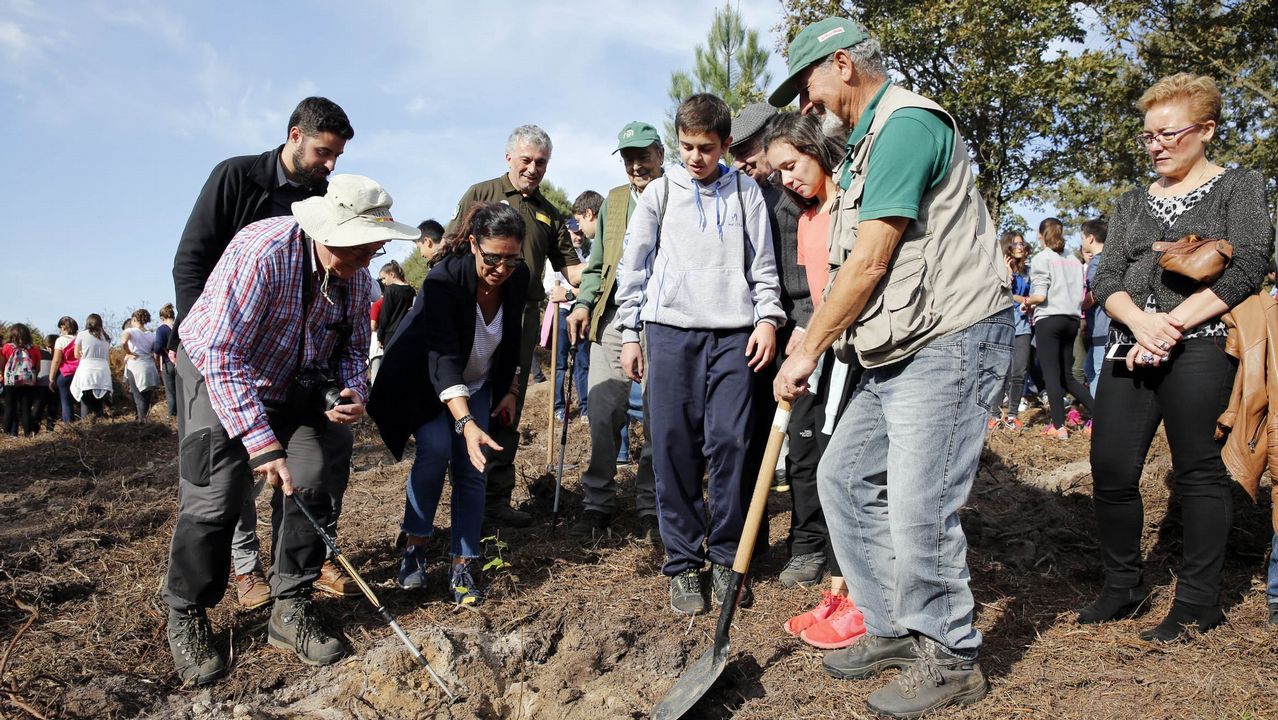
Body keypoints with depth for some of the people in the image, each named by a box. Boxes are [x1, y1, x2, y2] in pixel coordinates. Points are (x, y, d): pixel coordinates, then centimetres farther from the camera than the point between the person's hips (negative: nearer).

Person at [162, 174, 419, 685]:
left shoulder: (355, 276, -11)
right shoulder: (262, 252, -32)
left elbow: (353, 346, 3)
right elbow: (223, 358, -33)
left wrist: (352, 391, -20)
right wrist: (261, 442, -37)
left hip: (293, 385, 6)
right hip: (217, 373, -5)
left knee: (316, 479, -7)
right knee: (215, 494, -14)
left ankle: (290, 609, 6)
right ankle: (185, 618, 8)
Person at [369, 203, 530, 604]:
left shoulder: (518, 279, -16)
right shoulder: (444, 281, -32)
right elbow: (443, 359, -40)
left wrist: (510, 390, 6)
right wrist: (466, 424, -50)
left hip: (476, 384, 4)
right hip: (424, 382, -4)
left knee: (471, 469, -6)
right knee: (436, 447, -24)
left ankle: (462, 566, 1)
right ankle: (415, 544, -6)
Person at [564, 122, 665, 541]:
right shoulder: (613, 200, 19)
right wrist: (583, 303, 5)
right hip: (612, 318, 4)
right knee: (603, 413, 0)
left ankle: (649, 509, 13)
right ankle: (598, 504, 11)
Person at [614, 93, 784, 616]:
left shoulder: (747, 193, 13)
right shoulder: (659, 192, 11)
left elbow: (763, 264, 14)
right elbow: (633, 265, 11)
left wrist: (768, 318, 0)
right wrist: (628, 333, 5)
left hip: (733, 332, 0)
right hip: (670, 329, 0)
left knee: (729, 443, -5)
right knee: (675, 447, -1)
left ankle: (726, 558, 10)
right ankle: (682, 561, 9)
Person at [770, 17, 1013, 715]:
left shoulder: (906, 121, -12)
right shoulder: (863, 146, 20)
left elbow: (870, 262, -18)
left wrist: (805, 351, -10)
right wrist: (812, 346, 7)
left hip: (948, 344, -10)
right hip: (893, 353, 10)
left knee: (917, 512, -7)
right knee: (842, 477, 11)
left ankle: (951, 660, 14)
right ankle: (893, 629, 24)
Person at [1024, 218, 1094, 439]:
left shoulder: (1041, 259, -6)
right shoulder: (1074, 261, 12)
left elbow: (1039, 295, -14)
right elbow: (1081, 295, 11)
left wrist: (1027, 302, 5)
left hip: (1049, 319, -6)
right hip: (1072, 319, 6)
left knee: (1051, 375, -1)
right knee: (1067, 376, 14)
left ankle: (1059, 427, -1)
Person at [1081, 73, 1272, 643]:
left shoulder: (1240, 188, 7)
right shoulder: (1132, 204, 18)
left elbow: (1247, 269, -6)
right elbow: (1105, 279, 9)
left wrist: (1175, 323, -15)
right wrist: (1140, 320, -12)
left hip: (1200, 348, -4)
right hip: (1131, 350, 4)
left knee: (1198, 471, -2)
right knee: (1110, 469, 0)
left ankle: (1197, 603, 11)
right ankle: (1121, 587, 17)